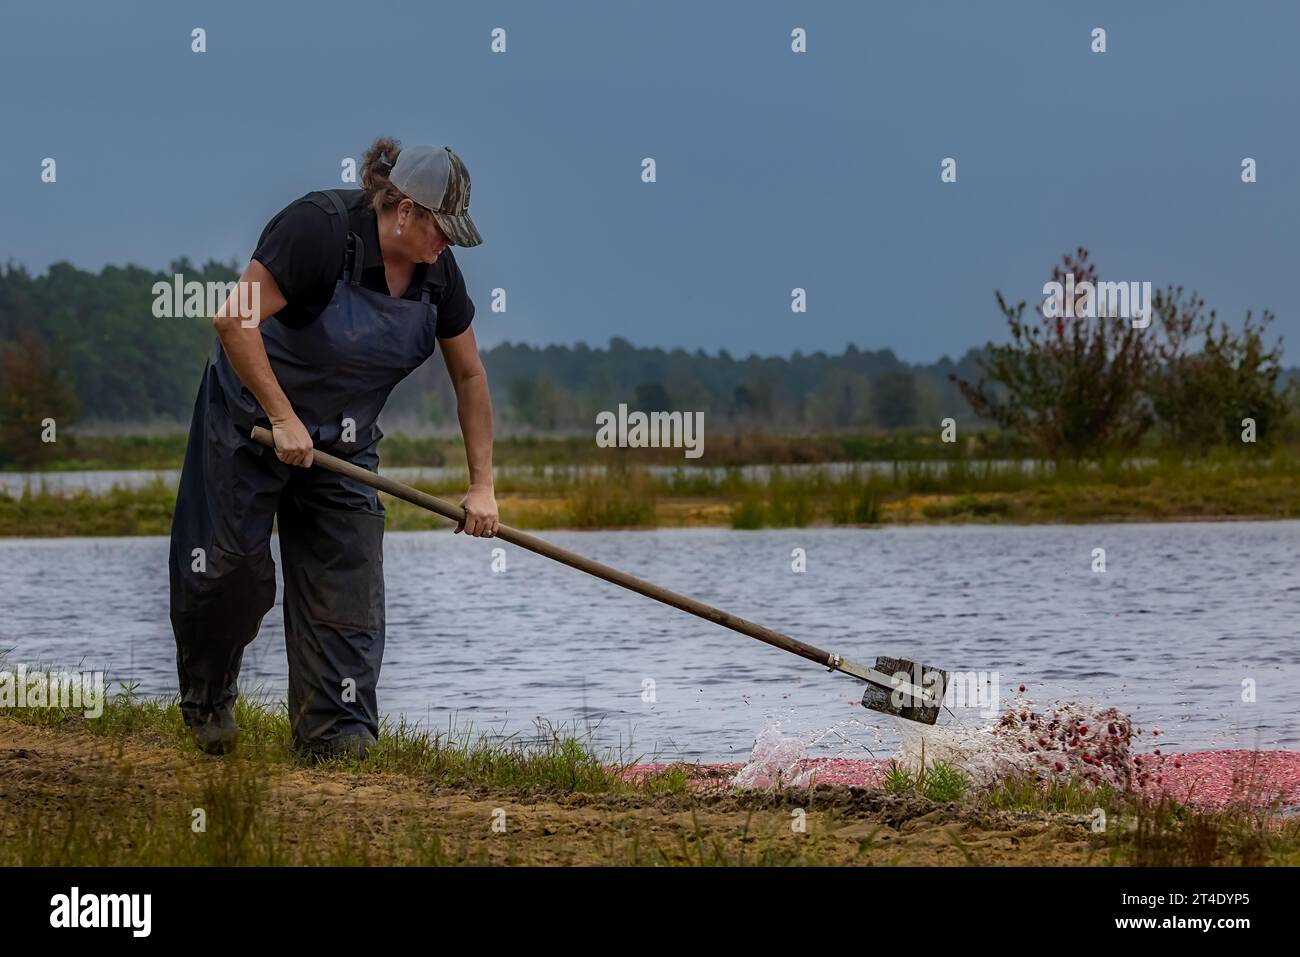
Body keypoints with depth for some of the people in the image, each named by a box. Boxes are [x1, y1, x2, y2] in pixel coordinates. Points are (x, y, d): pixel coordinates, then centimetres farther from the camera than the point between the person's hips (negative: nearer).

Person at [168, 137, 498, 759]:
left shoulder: (436, 272, -4)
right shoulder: (319, 228, -26)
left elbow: (469, 376, 6)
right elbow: (235, 319, -29)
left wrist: (481, 486, 3)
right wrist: (283, 419, -28)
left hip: (342, 440, 6)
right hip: (250, 417, -6)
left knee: (346, 578, -4)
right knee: (229, 565, -4)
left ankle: (336, 728, -1)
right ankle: (207, 695, 21)